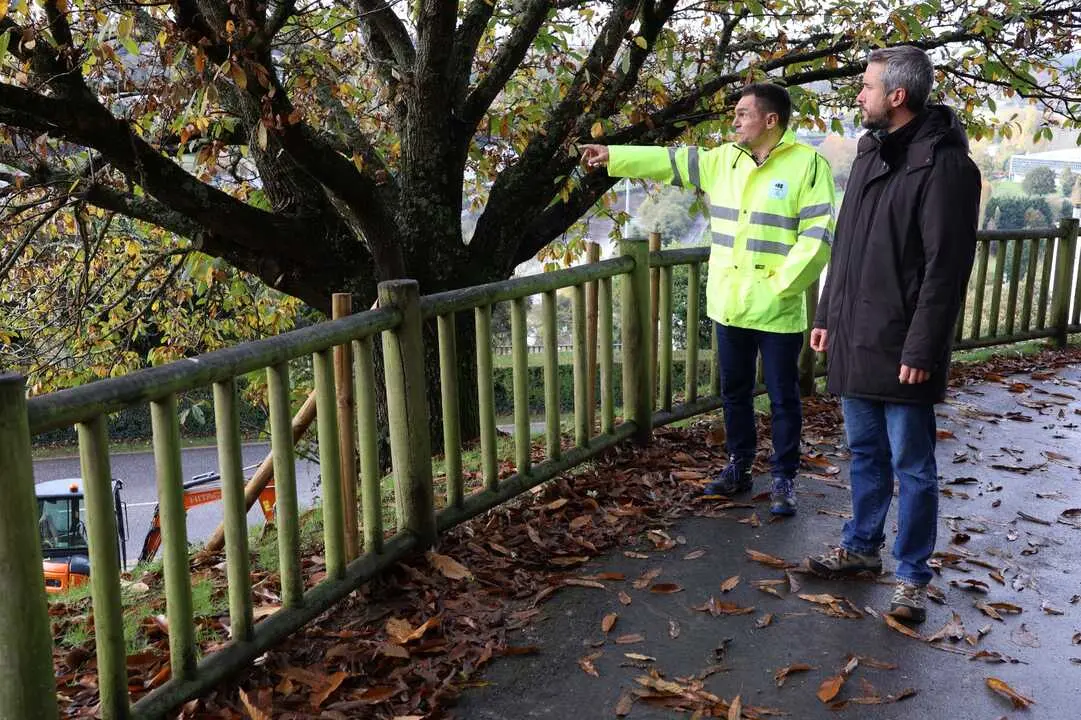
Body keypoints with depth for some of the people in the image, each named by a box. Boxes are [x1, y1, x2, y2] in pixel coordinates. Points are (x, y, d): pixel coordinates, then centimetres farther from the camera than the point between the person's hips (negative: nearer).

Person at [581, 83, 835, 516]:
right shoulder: (723, 159, 8)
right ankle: (738, 466, 32)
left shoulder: (807, 164, -11)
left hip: (778, 310, -6)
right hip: (729, 305, 6)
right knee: (734, 391, 17)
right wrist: (613, 156, 13)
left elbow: (818, 234, -15)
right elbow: (671, 161, 14)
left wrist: (781, 285, -17)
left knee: (782, 397, 6)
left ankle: (784, 479, 19)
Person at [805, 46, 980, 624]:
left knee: (912, 467, 5)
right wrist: (827, 315, 16)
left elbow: (946, 267, -17)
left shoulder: (943, 164, -14)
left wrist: (921, 348, -19)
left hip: (901, 349, -8)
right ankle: (861, 547, 34)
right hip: (855, 340, 8)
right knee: (865, 453, 19)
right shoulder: (871, 152, 12)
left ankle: (913, 576, 18)